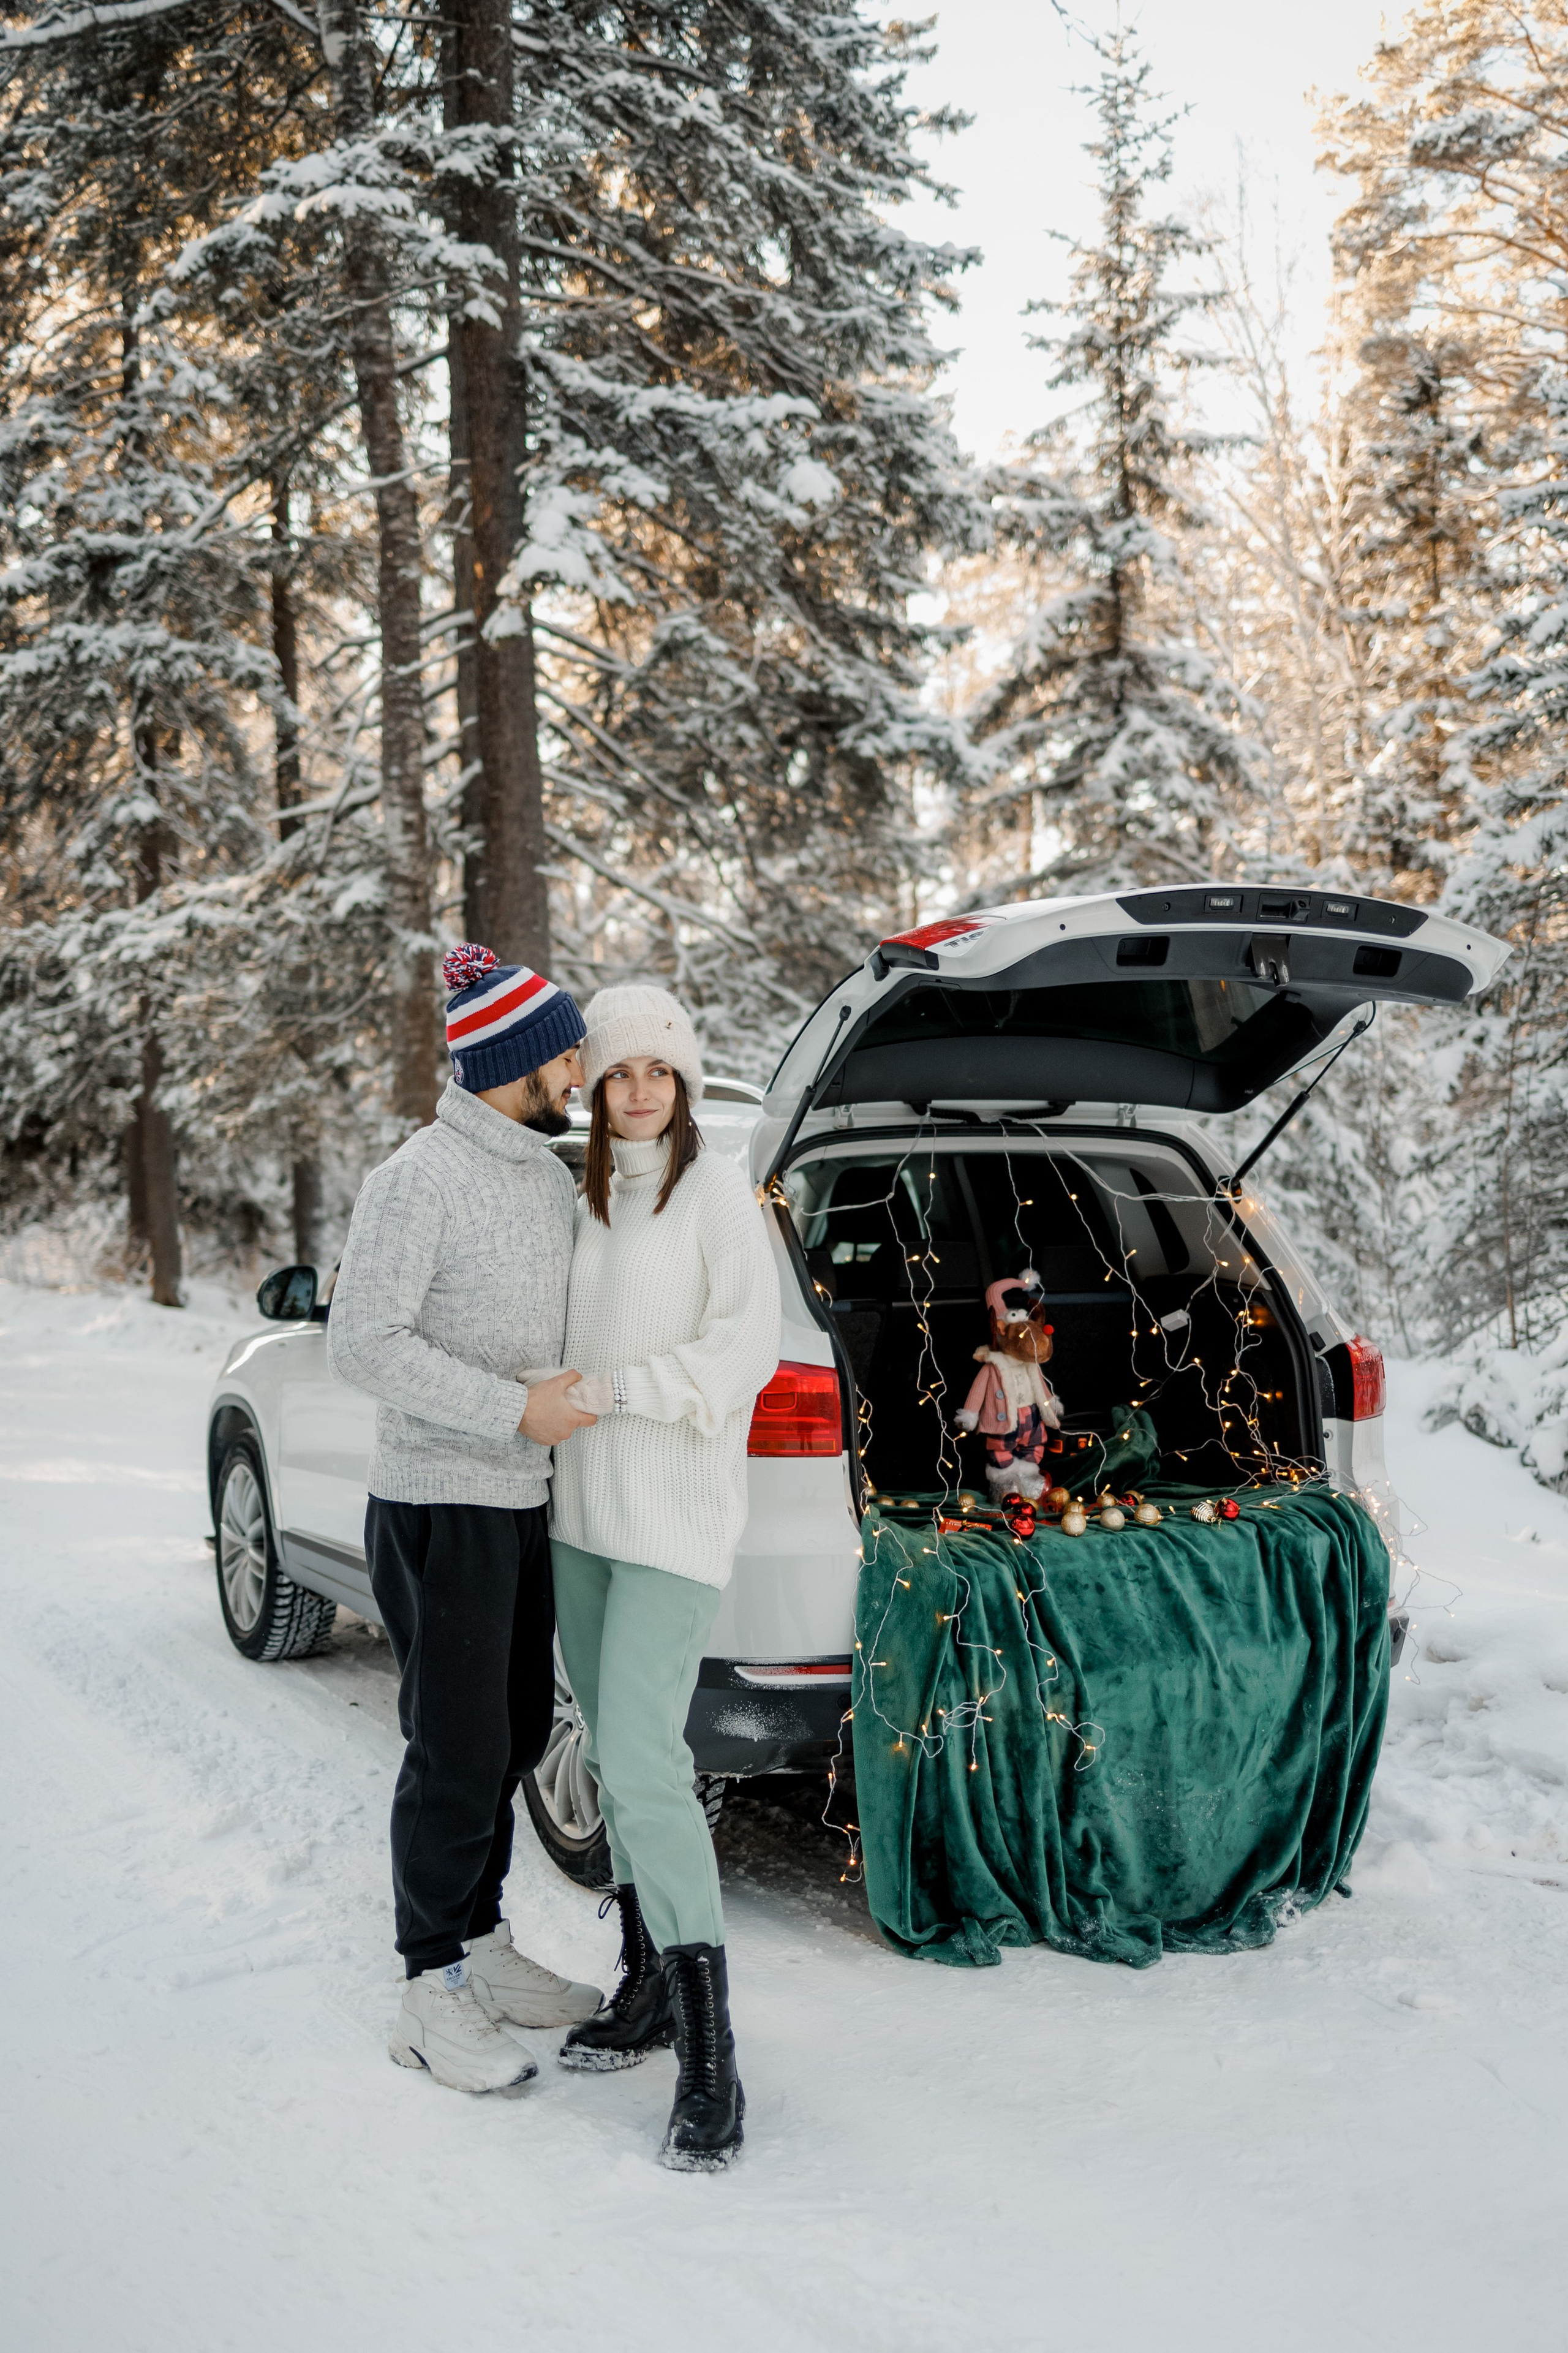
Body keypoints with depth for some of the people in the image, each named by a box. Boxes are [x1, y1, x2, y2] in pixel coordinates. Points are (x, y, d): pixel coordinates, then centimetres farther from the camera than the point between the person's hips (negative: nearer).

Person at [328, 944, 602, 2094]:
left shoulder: (551, 1177, 10)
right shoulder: (420, 1180, -16)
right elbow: (363, 1341, -22)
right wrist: (516, 1409, -24)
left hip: (523, 1502, 9)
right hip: (440, 1508, -9)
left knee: (518, 1732, 16)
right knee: (460, 1751, -3)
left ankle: (482, 1946, 31)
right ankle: (434, 1995, 10)